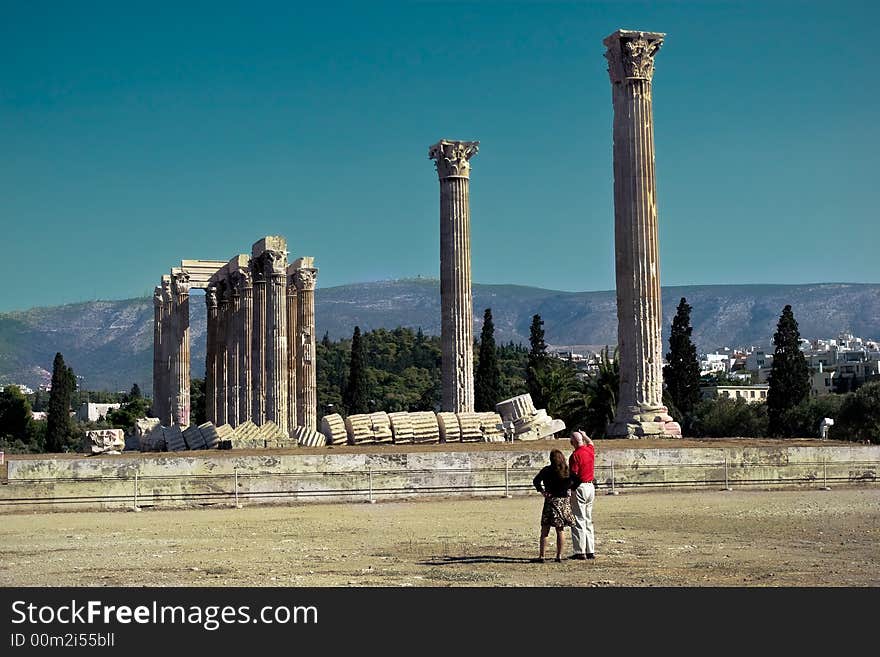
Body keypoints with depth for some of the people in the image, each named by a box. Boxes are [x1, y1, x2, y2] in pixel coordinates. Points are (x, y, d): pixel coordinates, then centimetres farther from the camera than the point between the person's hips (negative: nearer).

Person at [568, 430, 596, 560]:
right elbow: (590, 443, 33)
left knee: (579, 520, -5)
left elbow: (573, 475, -18)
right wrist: (584, 435, 46)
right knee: (588, 521, 13)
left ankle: (580, 552, -6)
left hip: (580, 487, -8)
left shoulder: (575, 455, -15)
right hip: (591, 487, 8)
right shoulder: (590, 450, 7)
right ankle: (590, 551, 15)